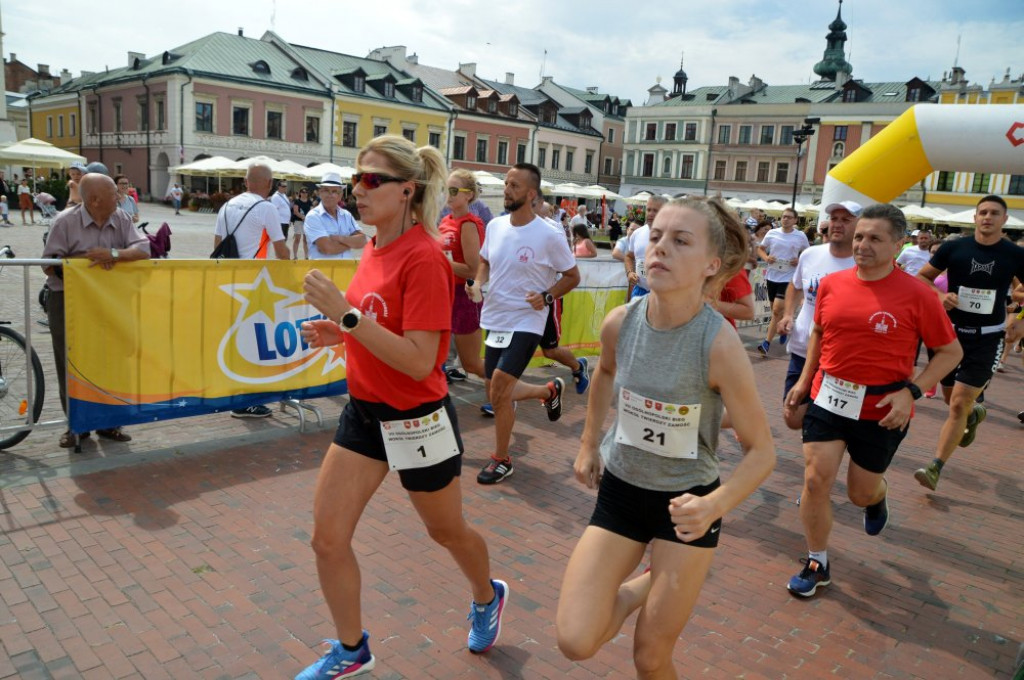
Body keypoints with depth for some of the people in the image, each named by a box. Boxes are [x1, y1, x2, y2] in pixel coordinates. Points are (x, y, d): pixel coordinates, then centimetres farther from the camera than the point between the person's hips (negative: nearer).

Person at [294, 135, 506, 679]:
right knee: (327, 538, 7)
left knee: (446, 530, 17)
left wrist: (347, 315, -29)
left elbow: (419, 361, -27)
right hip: (364, 410, 7)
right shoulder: (374, 249, 3)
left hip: (416, 419, -7)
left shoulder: (424, 257, -21)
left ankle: (487, 598, 49)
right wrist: (338, 333, 0)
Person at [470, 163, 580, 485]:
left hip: (525, 323, -6)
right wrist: (477, 284, -1)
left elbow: (572, 276, -3)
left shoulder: (548, 235, -13)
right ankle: (550, 390, 41)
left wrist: (546, 296, -19)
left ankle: (502, 460, 7)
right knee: (498, 394, 13)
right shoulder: (495, 226, 2)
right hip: (494, 321, 6)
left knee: (499, 391, -14)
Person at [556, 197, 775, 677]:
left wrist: (715, 506, -32)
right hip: (619, 490, 3)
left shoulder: (720, 345, -26)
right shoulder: (619, 324, -14)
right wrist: (588, 445, 13)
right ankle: (642, 587, 25)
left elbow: (762, 451, -16)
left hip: (686, 502, -3)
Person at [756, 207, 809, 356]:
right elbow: (760, 249, 12)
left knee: (777, 310, -12)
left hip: (788, 277, -3)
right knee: (775, 309, 15)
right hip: (772, 275, 3)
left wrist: (800, 261, -9)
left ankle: (767, 343, -9)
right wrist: (766, 258, -8)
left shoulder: (800, 236, -2)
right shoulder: (772, 233, 1)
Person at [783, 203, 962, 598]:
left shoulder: (916, 295, -13)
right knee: (816, 480, -2)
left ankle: (877, 497, 53)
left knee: (861, 492, 13)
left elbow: (951, 351, -4)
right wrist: (804, 381, 11)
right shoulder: (831, 284, -2)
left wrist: (911, 391, -15)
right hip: (827, 398, 3)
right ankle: (817, 565, 17)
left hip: (882, 411, -2)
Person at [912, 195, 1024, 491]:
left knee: (959, 404, -9)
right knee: (951, 398, 17)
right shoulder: (953, 248, -4)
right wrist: (940, 295, -14)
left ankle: (935, 469, -4)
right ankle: (976, 414, 54)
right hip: (951, 331, 2)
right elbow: (921, 277, 4)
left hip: (987, 338, -2)